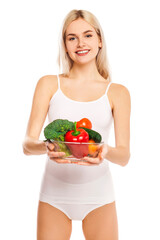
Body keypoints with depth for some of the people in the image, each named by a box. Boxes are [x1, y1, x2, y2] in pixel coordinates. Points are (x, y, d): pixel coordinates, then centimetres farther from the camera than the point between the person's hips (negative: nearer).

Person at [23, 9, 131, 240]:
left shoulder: (117, 93, 2)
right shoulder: (49, 84, 2)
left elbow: (124, 155, -4)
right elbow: (28, 143, -4)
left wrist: (106, 152, -27)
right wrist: (46, 147, -27)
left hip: (98, 196, 0)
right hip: (54, 193, 0)